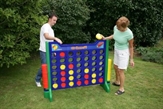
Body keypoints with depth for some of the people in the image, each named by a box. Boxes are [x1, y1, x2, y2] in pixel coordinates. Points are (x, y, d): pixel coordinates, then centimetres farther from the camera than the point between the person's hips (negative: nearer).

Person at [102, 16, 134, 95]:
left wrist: (131, 59, -9)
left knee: (121, 71, 3)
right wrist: (105, 38, 1)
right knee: (115, 67, 22)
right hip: (117, 50, 7)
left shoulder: (129, 34, -29)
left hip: (124, 52, -7)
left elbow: (131, 47, -15)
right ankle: (117, 82, 47)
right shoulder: (116, 27, -14)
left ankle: (122, 89, 24)